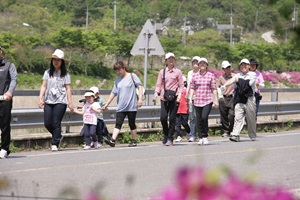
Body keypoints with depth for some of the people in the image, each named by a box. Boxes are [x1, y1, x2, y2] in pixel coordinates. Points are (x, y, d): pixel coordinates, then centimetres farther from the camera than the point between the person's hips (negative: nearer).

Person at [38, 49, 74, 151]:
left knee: (56, 123, -6)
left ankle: (55, 144, 1)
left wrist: (70, 102, -2)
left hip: (60, 102, -3)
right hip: (48, 101, 3)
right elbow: (43, 86, 9)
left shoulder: (65, 74, 2)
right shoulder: (47, 73, 9)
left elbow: (68, 89, 1)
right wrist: (40, 98, -1)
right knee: (47, 123, 0)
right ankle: (58, 136, 25)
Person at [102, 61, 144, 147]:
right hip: (121, 107, 3)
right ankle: (112, 140, -19)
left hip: (131, 106, -3)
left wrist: (140, 99, -14)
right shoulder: (117, 80, 13)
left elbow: (140, 87, -3)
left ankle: (134, 141, 16)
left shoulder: (132, 76, 1)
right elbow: (113, 93, 16)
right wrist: (107, 104, 14)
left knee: (132, 124, 4)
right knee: (118, 124, -8)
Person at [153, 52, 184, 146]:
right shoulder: (162, 72, 12)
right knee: (163, 117, -7)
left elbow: (181, 85, 5)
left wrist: (179, 95, -9)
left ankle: (170, 139, 3)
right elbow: (158, 85, 12)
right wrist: (156, 94, -3)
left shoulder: (178, 72, 6)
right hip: (164, 98, 2)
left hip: (174, 98, -2)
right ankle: (166, 135, 16)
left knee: (172, 118, -4)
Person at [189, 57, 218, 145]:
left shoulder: (211, 75, 4)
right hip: (197, 101, 3)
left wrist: (216, 100, 2)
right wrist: (190, 99, 1)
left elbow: (214, 89, 5)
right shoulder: (195, 76, 9)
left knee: (204, 117, -18)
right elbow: (192, 88, 11)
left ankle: (205, 136, -4)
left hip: (208, 100, -3)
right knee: (198, 120, 3)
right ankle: (201, 138, 13)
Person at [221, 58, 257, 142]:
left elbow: (249, 83, -10)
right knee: (238, 118, -9)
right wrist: (225, 85, -23)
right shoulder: (238, 75, 14)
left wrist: (239, 80, -3)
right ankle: (235, 135, -17)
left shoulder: (252, 74, 7)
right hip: (239, 100, 2)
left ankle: (252, 136, 18)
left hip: (249, 100, -2)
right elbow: (232, 80, -5)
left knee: (251, 119, 4)